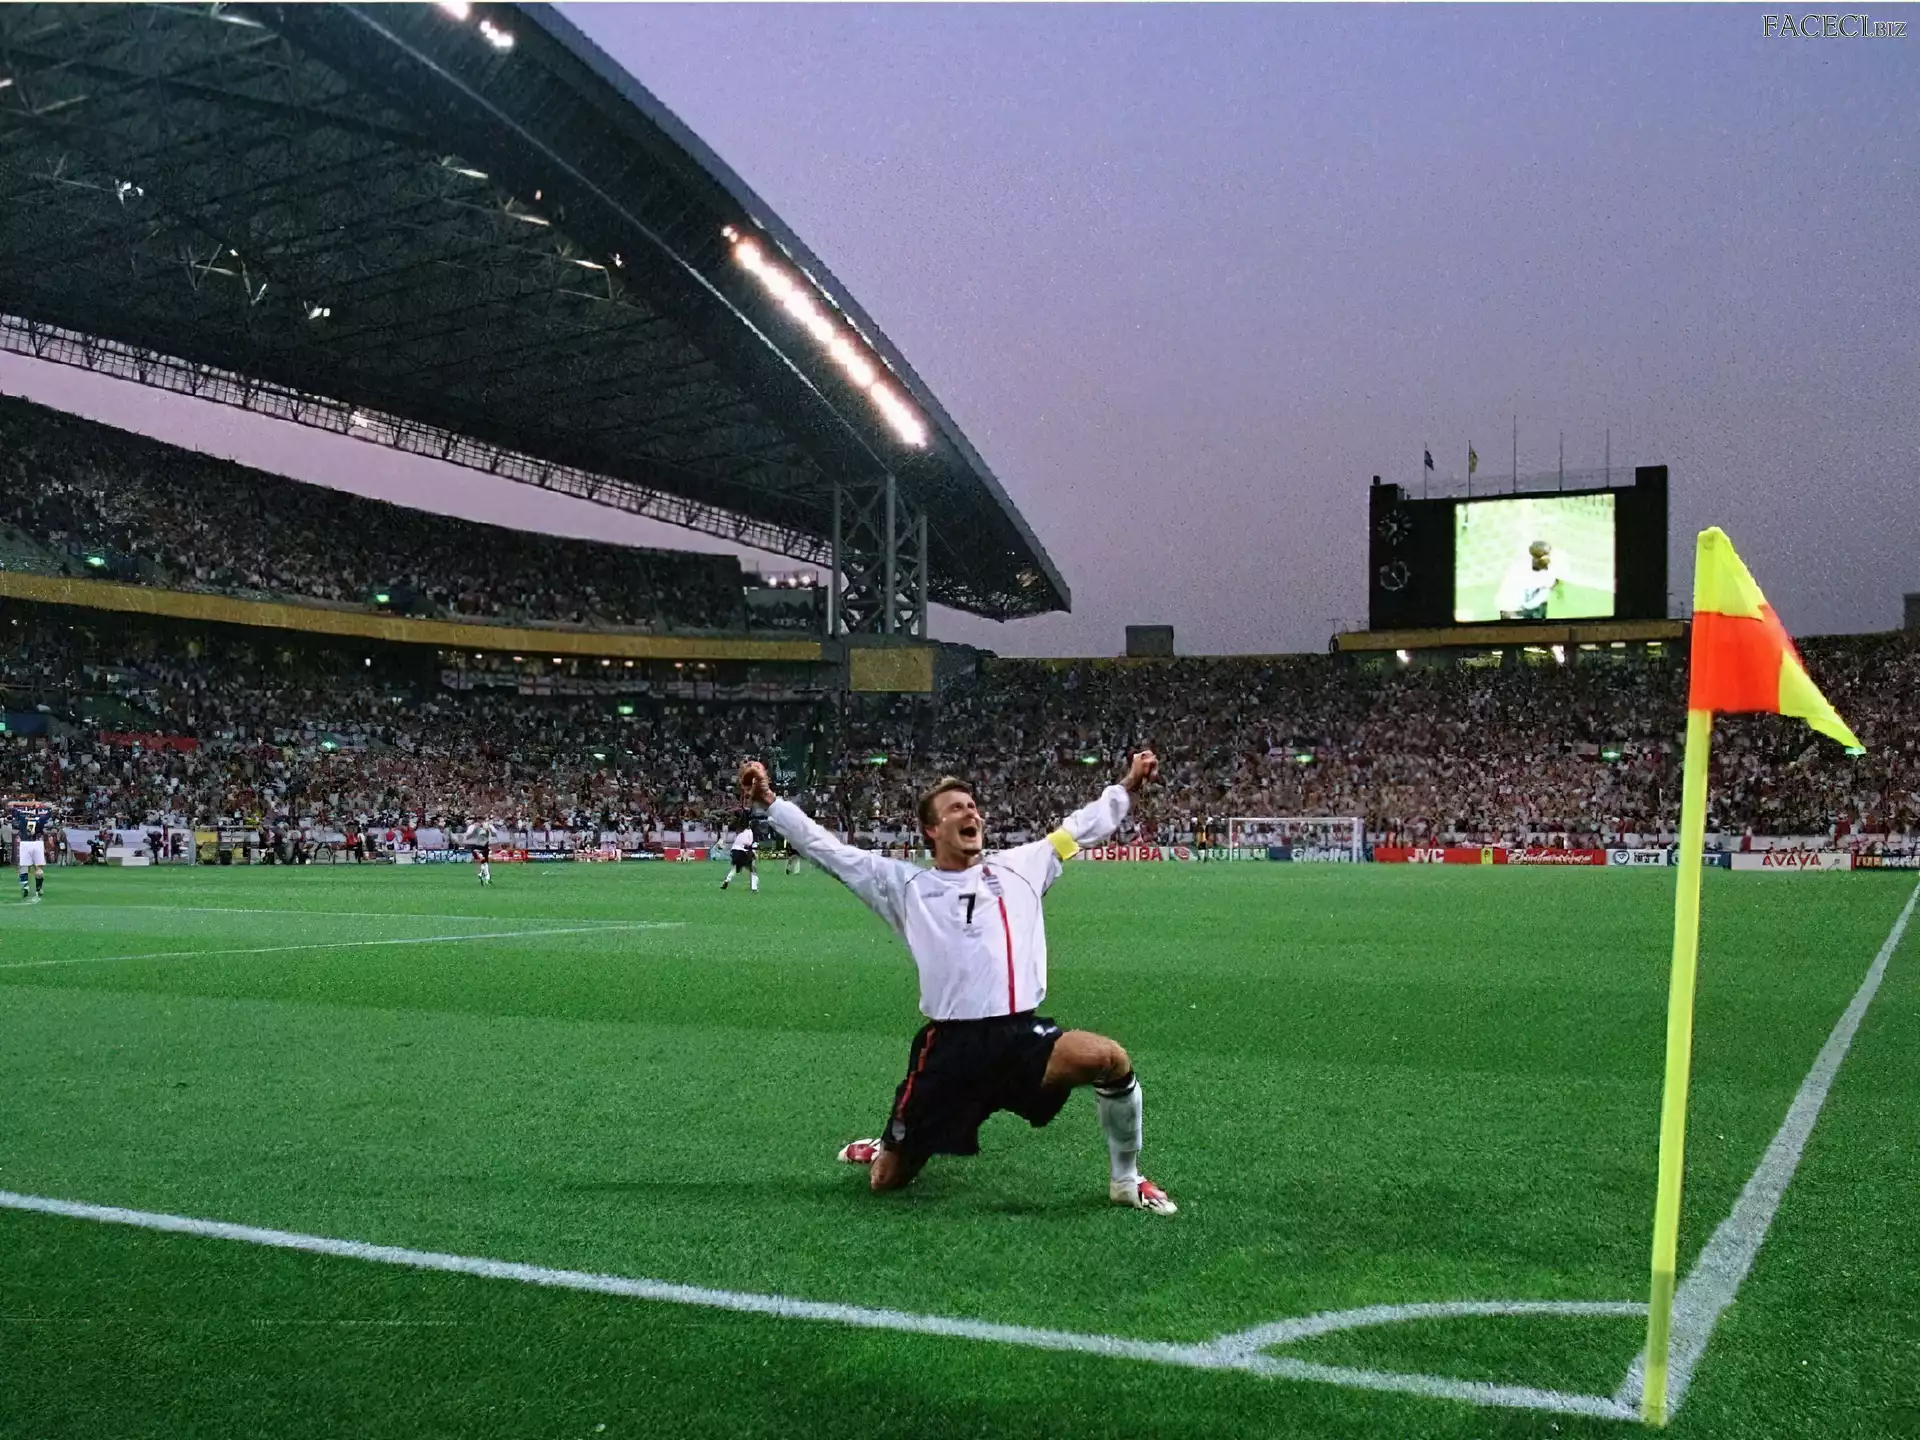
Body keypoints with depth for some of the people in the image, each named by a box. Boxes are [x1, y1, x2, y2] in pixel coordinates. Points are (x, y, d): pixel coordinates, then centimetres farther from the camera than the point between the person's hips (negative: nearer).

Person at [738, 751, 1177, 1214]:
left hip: (1023, 1035, 1)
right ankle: (886, 1149, 47)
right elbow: (824, 848, 10)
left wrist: (1128, 784, 21)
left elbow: (1081, 825, 24)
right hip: (950, 1045, -1)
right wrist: (769, 800, 5)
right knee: (886, 1181, 4)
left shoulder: (1020, 866, 15)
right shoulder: (906, 884, 10)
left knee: (1108, 1057, -28)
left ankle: (1126, 1180, -2)